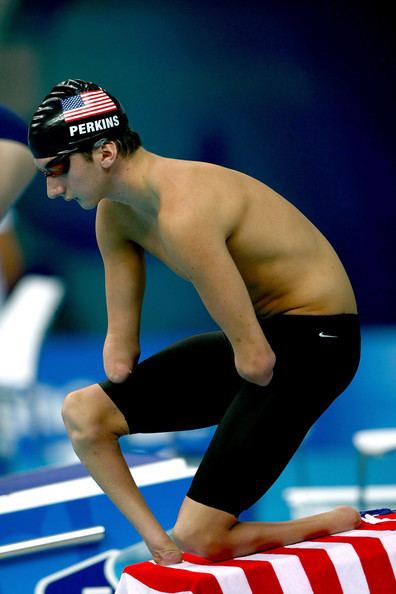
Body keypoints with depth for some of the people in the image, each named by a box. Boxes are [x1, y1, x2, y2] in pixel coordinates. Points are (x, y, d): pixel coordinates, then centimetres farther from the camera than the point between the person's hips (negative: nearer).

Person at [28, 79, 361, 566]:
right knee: (81, 413, 2)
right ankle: (159, 542, 4)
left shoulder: (183, 214, -29)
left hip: (311, 342, -9)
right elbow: (120, 347, 11)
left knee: (198, 540, -13)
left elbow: (256, 360, -26)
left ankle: (345, 525, 9)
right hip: (256, 334, 9)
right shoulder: (115, 215, 1)